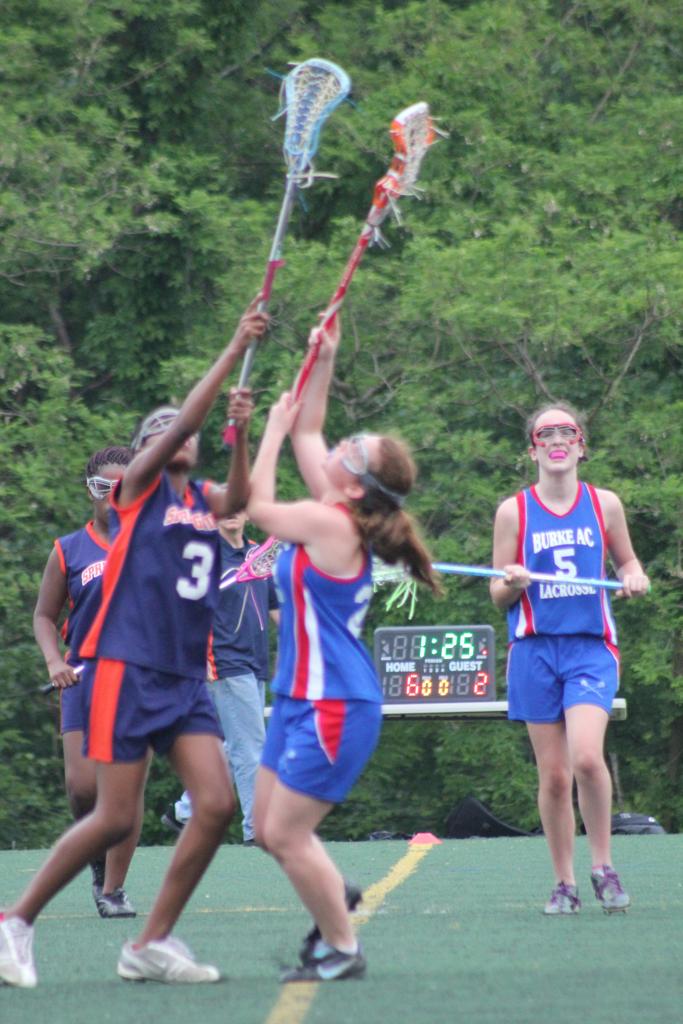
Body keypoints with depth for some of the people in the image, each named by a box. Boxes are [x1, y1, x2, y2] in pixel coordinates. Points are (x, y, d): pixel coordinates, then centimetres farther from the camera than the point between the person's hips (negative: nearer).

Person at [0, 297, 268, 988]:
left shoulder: (204, 501, 14)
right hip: (126, 670, -6)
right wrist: (235, 351, -16)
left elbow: (239, 498, -10)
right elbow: (185, 421, -14)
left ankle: (151, 944, 3)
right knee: (115, 819, -9)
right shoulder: (140, 487, 1)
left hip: (186, 677, 6)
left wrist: (240, 432, -25)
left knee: (216, 805, -7)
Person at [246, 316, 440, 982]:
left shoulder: (333, 523, -18)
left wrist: (273, 429, 5)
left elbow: (259, 507, -4)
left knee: (286, 833, -7)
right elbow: (307, 433, 19)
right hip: (303, 698, 9)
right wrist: (323, 362, 11)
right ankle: (333, 913, 25)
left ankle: (342, 949, 2)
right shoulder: (333, 513, 6)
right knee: (270, 827, 12)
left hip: (333, 704, -9)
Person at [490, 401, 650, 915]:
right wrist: (513, 583, -15)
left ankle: (604, 865, -3)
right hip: (535, 649, 1)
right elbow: (499, 596, 7)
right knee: (553, 775, 0)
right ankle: (564, 883, 11)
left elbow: (627, 561, 19)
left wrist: (634, 578, -3)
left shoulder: (605, 504, 6)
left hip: (591, 648, -1)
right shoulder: (514, 511, 3)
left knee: (586, 757, -21)